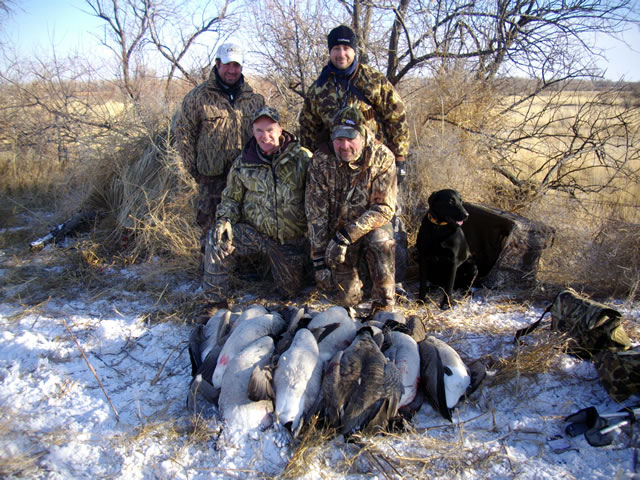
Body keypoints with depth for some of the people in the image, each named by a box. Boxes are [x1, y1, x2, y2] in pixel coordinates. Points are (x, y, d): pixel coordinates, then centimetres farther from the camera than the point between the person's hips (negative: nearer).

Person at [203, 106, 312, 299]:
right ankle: (214, 300, -8)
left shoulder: (301, 158, -8)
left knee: (289, 291, 9)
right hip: (253, 232, 1)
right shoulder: (243, 162, -1)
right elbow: (231, 198, 9)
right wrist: (225, 219, -11)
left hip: (291, 239, 0)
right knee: (217, 243, -26)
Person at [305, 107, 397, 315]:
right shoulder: (321, 160, -14)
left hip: (371, 226, -1)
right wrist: (319, 258, -15)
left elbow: (384, 208, -19)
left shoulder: (382, 158, -17)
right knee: (346, 298, -5)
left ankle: (383, 308, -16)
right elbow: (315, 213, -13)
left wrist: (349, 233, -31)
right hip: (338, 229, 1)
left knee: (381, 243, -36)